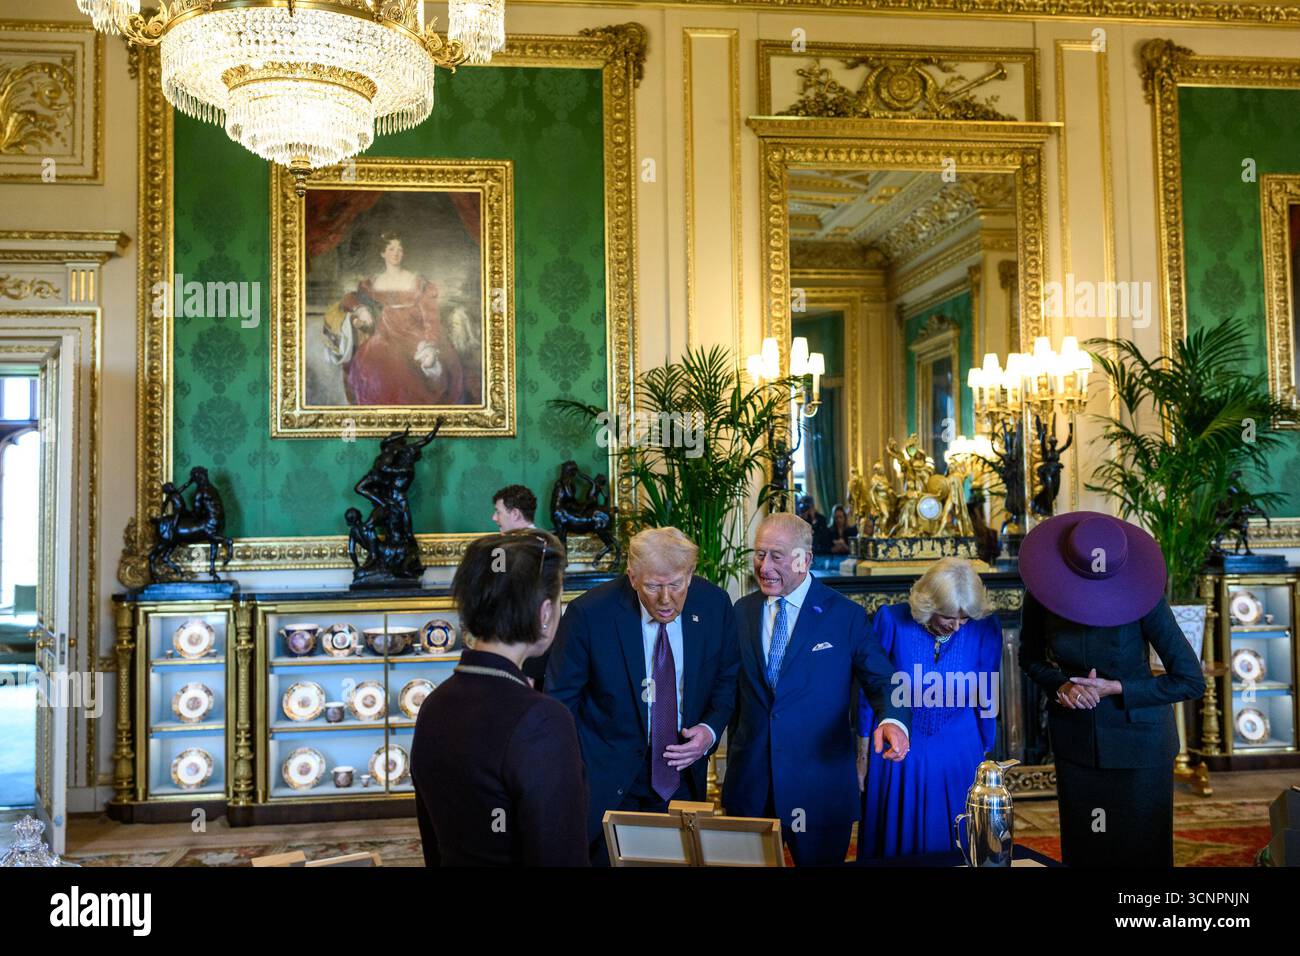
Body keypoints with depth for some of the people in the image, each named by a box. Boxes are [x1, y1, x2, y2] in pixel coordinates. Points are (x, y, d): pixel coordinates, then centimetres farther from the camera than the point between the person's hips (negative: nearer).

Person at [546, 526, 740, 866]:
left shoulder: (714, 604, -10)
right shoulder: (590, 614, -20)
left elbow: (727, 679, 5)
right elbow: (561, 698, -9)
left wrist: (710, 730, -12)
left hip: (682, 772, 3)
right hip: (609, 782, -3)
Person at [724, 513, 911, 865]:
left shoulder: (845, 615, -5)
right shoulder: (743, 611, 6)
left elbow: (881, 680, -6)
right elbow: (734, 685, 11)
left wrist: (892, 720, -27)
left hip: (820, 782, -3)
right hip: (749, 782, 3)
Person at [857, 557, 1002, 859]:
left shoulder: (985, 628, -14)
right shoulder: (891, 620, -17)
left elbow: (986, 700, -1)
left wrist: (984, 754, 7)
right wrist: (863, 755, 1)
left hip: (958, 758, 1)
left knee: (950, 849, 15)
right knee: (893, 846, 15)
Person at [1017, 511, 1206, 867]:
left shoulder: (1142, 597, -22)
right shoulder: (1040, 595, -15)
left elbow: (1191, 681, -16)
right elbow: (1030, 659, 5)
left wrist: (1115, 689, -20)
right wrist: (1061, 684, -15)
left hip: (1137, 740, -3)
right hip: (1075, 739, 3)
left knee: (1141, 851, 8)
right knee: (1081, 849, 15)